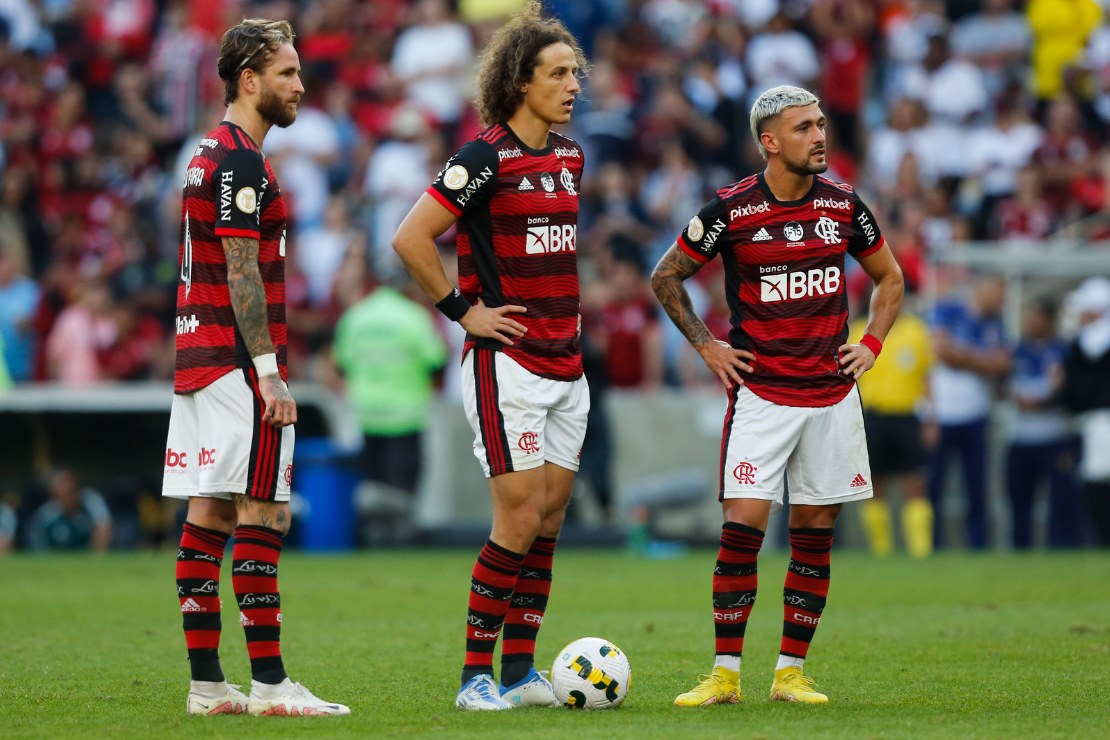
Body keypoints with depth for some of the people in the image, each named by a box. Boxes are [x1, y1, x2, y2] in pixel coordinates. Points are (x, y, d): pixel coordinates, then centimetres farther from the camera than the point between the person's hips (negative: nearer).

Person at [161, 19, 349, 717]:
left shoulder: (210, 155, 18)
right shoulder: (241, 162, -13)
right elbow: (242, 274, -18)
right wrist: (269, 371, -19)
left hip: (199, 361, 10)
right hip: (238, 364, -10)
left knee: (209, 515, 7)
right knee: (263, 515, -9)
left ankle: (206, 684, 8)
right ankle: (269, 683, -11)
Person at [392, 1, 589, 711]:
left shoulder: (570, 155, 11)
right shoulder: (486, 157, -13)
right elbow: (411, 238, -15)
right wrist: (465, 310, -12)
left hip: (566, 365, 7)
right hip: (507, 362, -7)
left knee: (550, 520, 6)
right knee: (520, 519, -10)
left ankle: (520, 671, 12)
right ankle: (477, 675, -4)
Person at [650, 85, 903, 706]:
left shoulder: (844, 204, 3)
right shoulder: (730, 210, -6)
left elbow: (889, 277, 20)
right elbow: (667, 276, 8)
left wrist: (871, 344, 7)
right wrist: (706, 345, 2)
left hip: (832, 394, 3)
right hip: (761, 393, -3)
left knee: (815, 533, 4)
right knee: (743, 526, -11)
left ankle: (792, 672, 11)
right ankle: (726, 674, -4)